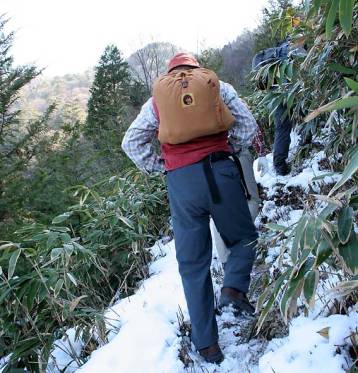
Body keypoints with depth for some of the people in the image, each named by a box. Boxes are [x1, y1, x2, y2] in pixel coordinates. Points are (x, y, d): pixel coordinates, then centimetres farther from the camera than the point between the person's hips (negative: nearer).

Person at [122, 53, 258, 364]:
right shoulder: (217, 84, 14)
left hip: (180, 180, 1)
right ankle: (234, 286, -5)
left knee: (192, 263, 8)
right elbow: (249, 127, 8)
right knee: (244, 237, 21)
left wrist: (157, 167, 14)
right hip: (220, 170, -1)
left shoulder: (157, 98, 17)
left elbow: (131, 142, 12)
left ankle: (207, 344, 14)